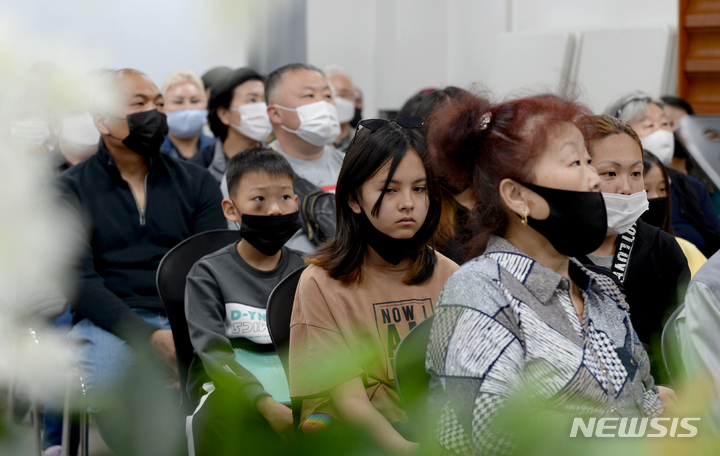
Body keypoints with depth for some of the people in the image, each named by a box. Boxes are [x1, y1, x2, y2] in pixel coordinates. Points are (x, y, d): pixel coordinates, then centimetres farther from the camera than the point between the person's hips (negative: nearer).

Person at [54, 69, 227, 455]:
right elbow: (79, 280, -4)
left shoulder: (197, 184, 16)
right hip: (109, 324, -2)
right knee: (110, 384, -37)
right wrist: (149, 336, -18)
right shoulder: (70, 189, 8)